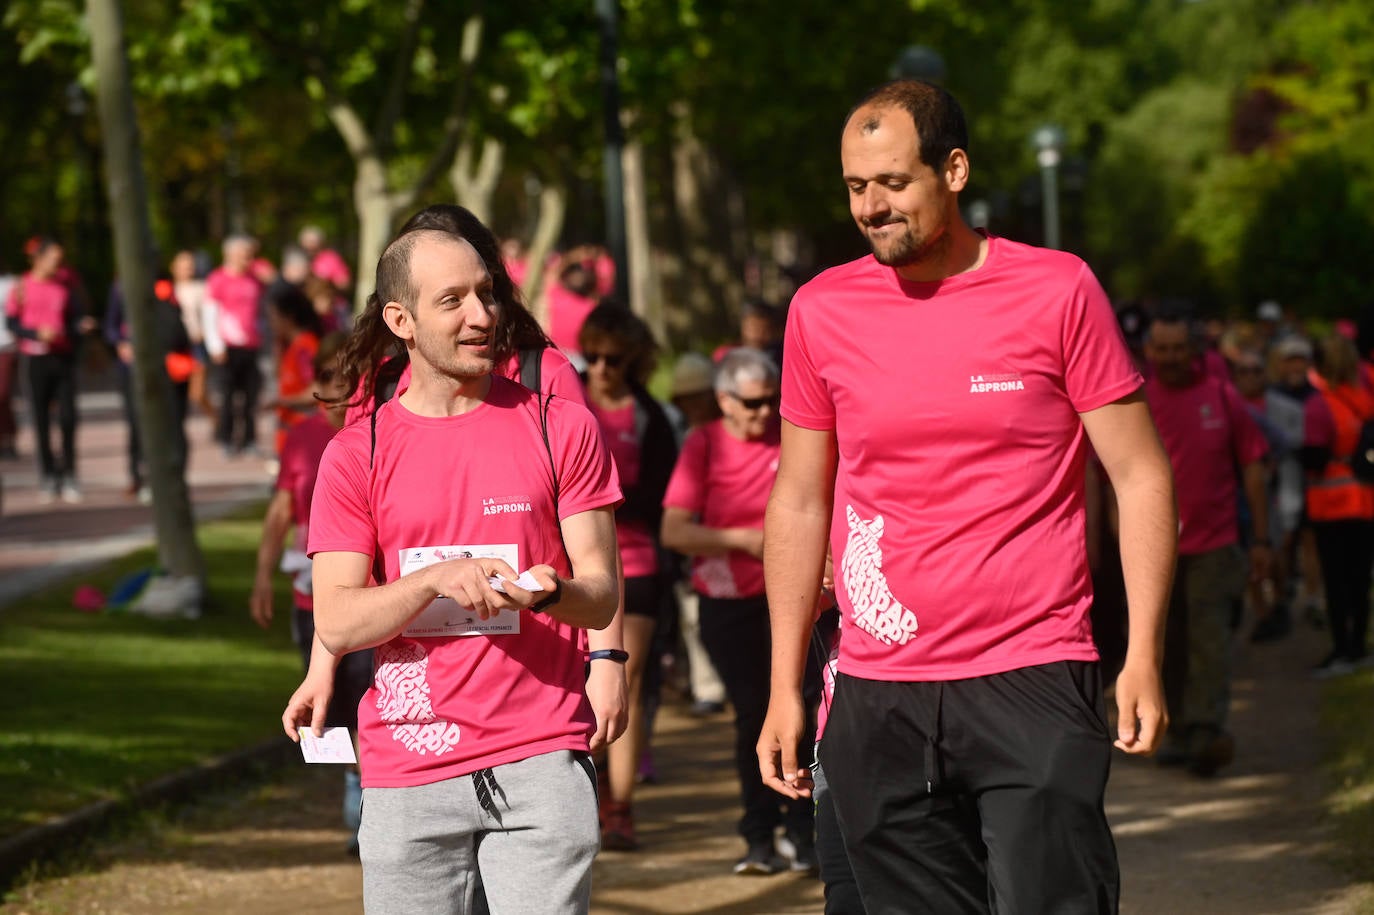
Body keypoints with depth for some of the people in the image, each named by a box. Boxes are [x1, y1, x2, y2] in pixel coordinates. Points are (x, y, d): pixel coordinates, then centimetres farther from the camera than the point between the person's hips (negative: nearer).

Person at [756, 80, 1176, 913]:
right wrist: (785, 688, 11)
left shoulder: (1056, 291, -2)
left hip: (1032, 686, -3)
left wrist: (1144, 657, -7)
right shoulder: (822, 310, 7)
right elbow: (800, 502, 14)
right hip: (878, 701, 3)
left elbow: (1141, 476, 1)